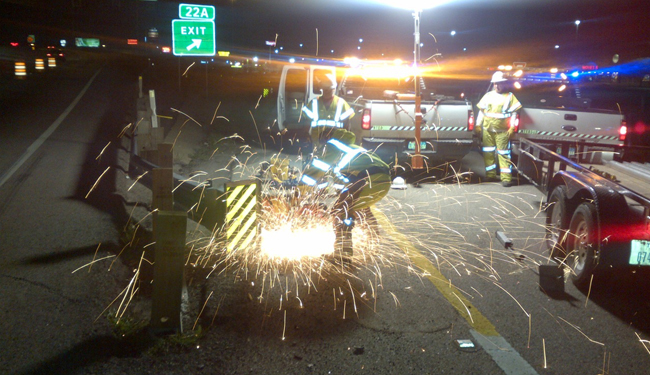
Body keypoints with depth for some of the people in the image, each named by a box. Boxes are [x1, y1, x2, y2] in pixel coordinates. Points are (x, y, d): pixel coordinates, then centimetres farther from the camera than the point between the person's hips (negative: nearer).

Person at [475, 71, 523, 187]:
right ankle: (490, 174, 20)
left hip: (502, 131, -4)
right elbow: (481, 110, 15)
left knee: (503, 154, -7)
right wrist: (478, 124, 8)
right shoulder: (488, 95, 13)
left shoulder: (510, 96, 2)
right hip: (487, 129, 4)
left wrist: (512, 126, -10)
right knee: (488, 153, 9)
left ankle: (506, 178, -7)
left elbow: (514, 113, -1)